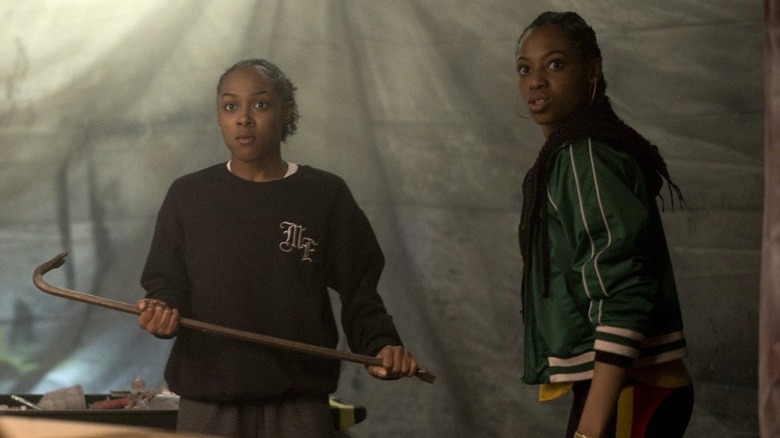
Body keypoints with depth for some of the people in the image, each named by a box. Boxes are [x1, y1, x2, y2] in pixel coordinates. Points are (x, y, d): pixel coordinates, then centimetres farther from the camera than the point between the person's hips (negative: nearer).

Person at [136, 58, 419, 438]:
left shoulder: (325, 196, 5)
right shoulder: (188, 195, 7)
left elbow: (358, 291, 6)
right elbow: (165, 281, 9)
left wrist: (381, 346, -11)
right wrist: (160, 311, -14)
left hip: (300, 407, -1)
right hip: (207, 404, 1)